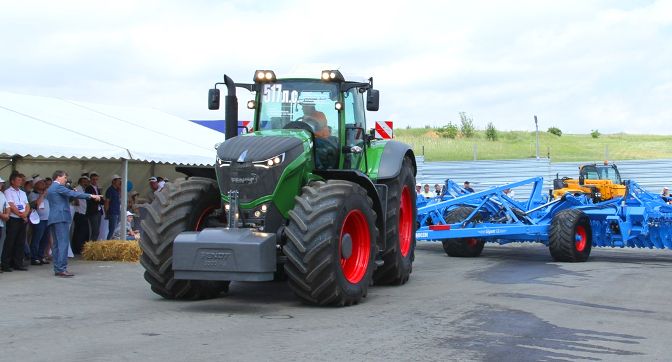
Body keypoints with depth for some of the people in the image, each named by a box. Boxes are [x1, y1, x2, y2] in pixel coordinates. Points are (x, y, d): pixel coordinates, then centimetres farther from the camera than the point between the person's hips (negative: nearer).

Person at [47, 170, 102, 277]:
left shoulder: (50, 189, 21)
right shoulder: (58, 187, -8)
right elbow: (73, 194, -16)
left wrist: (71, 194, 14)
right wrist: (91, 196, -16)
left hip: (53, 219, 10)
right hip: (61, 217, -10)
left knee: (56, 244, 9)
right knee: (63, 243, -12)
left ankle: (57, 269, 9)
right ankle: (62, 269, -17)